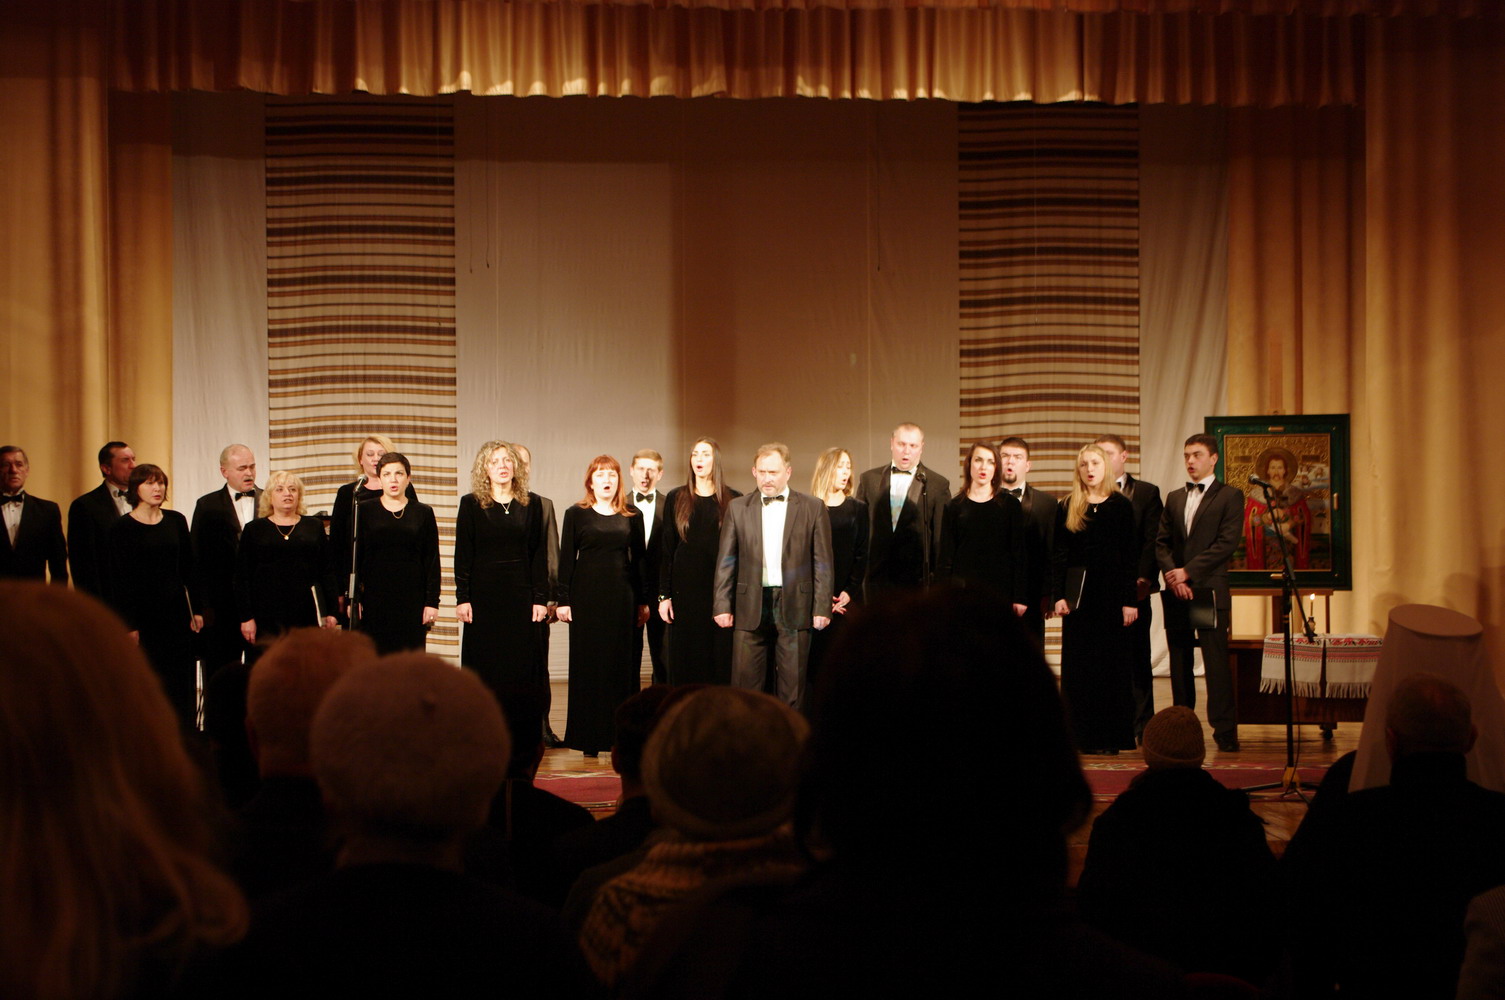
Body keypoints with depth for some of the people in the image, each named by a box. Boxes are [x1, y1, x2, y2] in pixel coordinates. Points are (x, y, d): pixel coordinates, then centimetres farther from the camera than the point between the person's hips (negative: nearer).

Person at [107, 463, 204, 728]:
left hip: (176, 611, 3)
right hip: (143, 614, -3)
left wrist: (196, 610, 5)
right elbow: (120, 579, -6)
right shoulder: (123, 527, -3)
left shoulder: (176, 521, 8)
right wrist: (128, 625, -10)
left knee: (182, 680, 3)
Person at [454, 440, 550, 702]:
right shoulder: (471, 504, 2)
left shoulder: (531, 506, 7)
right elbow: (462, 555, 0)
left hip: (521, 595, 2)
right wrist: (462, 598, -7)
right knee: (482, 666, 0)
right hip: (483, 594, -1)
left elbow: (540, 555, 6)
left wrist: (540, 599, 0)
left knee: (522, 665, 1)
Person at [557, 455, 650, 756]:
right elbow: (566, 558, 2)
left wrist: (643, 600, 6)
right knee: (587, 663, 1)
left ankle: (619, 735, 6)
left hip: (621, 596, 1)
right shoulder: (576, 514, 4)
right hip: (586, 595, -1)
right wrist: (563, 600, -4)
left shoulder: (632, 516, 9)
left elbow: (639, 559, 10)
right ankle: (589, 740, 6)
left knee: (620, 662, 1)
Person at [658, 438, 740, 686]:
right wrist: (663, 595, 0)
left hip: (721, 589, -1)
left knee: (721, 659, -2)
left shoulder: (733, 500, 5)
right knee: (686, 659, 1)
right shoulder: (675, 498, 8)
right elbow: (666, 550, 7)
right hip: (686, 589, 1)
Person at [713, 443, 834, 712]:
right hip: (751, 607, 1)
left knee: (792, 685, 4)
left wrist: (822, 608, -3)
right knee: (745, 683, 1)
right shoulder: (737, 508, 8)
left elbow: (823, 563, 3)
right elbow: (726, 561, 8)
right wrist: (722, 606, 1)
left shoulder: (813, 508, 3)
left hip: (794, 607, -1)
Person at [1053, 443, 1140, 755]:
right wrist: (1059, 595, -4)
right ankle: (1081, 736, 8)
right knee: (1077, 665, 2)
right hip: (1078, 594, 2)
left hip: (1112, 593, -2)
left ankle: (1110, 737, 4)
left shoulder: (1121, 506, 2)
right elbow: (1059, 554, 7)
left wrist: (1130, 600, -7)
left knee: (1112, 664, -1)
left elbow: (1131, 556, -1)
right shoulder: (1068, 509, 8)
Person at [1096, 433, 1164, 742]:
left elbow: (1152, 540, 1)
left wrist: (1144, 579, -10)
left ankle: (1143, 726, 8)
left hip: (1132, 588, -1)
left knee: (1137, 658, 3)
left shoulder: (1146, 493, 8)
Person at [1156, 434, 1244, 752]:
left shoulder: (1229, 496, 2)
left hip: (1210, 589, -5)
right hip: (1176, 591, 5)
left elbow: (1227, 543, -8)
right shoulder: (1174, 498, 18)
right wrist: (1173, 575, -6)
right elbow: (1161, 542, 12)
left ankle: (1225, 730, -7)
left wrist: (1188, 571, -12)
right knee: (1179, 662, 6)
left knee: (1216, 660, -9)